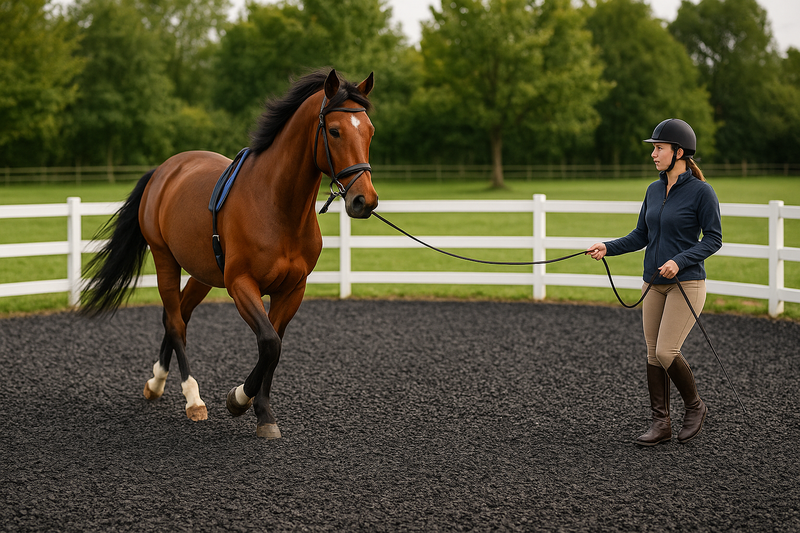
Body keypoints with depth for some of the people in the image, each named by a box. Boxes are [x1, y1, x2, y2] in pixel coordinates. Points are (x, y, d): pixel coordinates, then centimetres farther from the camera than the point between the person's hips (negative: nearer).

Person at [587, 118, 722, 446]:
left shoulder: (701, 191, -10)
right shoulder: (654, 190, 9)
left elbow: (713, 239, -10)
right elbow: (641, 236, 14)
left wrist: (680, 261, -22)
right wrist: (608, 248, 0)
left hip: (687, 283, -7)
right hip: (654, 284, 7)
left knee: (666, 352, -13)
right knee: (653, 354, 5)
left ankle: (695, 406, 11)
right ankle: (661, 423, 13)